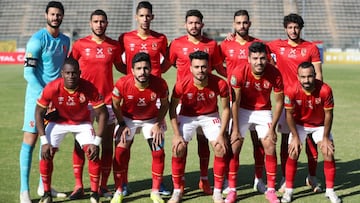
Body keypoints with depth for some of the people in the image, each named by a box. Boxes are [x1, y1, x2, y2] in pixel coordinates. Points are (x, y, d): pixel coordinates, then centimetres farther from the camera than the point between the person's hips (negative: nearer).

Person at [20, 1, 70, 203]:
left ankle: (44, 185, 23)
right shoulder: (38, 39, -11)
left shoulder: (65, 40, 10)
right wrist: (43, 94, -20)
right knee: (30, 139, -7)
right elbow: (28, 72, -15)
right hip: (37, 95, -7)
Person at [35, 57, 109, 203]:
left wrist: (96, 142, -23)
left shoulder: (89, 88, -29)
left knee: (93, 154, -16)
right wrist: (44, 141, -21)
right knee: (46, 154, -13)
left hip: (82, 123, 0)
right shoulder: (52, 88, -29)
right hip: (58, 122, 0)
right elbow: (39, 112, -16)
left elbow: (103, 114, -19)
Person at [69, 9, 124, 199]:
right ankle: (78, 185, 9)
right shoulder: (80, 44, 0)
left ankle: (103, 186, 14)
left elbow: (120, 66, 19)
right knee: (80, 143, 0)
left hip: (107, 100, 2)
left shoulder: (114, 45, 5)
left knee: (107, 144, 4)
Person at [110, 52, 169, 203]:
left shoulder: (160, 84, -28)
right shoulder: (122, 84, -30)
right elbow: (116, 105, -10)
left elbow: (164, 104, -7)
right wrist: (122, 125, -11)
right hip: (128, 119, -1)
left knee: (159, 153, -7)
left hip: (151, 119, 1)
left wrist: (158, 124, -12)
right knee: (120, 152, -11)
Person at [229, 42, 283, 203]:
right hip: (243, 110, -1)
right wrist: (235, 129, -13)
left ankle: (271, 190, 6)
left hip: (263, 111, 1)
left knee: (270, 147, -7)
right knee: (234, 147, -7)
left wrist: (272, 128, -10)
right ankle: (232, 190, 4)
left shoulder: (274, 74, -21)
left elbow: (279, 102, -9)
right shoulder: (239, 73, -24)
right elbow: (235, 102, -15)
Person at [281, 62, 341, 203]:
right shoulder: (291, 91, -29)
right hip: (299, 125, 0)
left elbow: (328, 114, -16)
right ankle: (288, 190, 5)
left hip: (320, 125, 0)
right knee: (293, 154, -8)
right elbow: (289, 114, -14)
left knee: (329, 154, -7)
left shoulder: (325, 90, -29)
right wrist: (295, 137, -12)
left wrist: (325, 137, -12)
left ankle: (330, 191, 8)